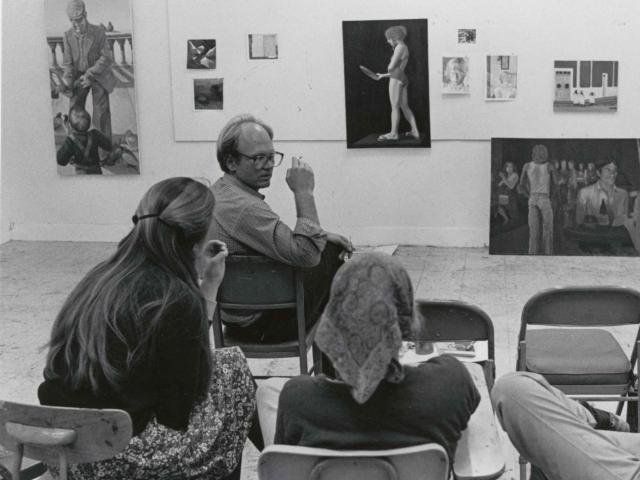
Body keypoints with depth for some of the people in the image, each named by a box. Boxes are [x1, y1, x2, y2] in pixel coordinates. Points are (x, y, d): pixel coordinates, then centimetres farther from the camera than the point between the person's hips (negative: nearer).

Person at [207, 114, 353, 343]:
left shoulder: (219, 192, 5)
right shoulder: (244, 209, -30)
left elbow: (279, 238, 17)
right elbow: (305, 254, -35)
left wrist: (323, 237, 7)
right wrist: (303, 193, -29)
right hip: (260, 324, -10)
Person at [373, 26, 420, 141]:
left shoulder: (399, 47, -8)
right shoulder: (405, 49, 21)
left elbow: (391, 67, -11)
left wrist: (389, 68, 13)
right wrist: (383, 75, 22)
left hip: (396, 78, -9)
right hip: (404, 79, 10)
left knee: (395, 107, -5)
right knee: (405, 107, 11)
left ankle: (393, 133, -2)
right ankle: (415, 131, 10)